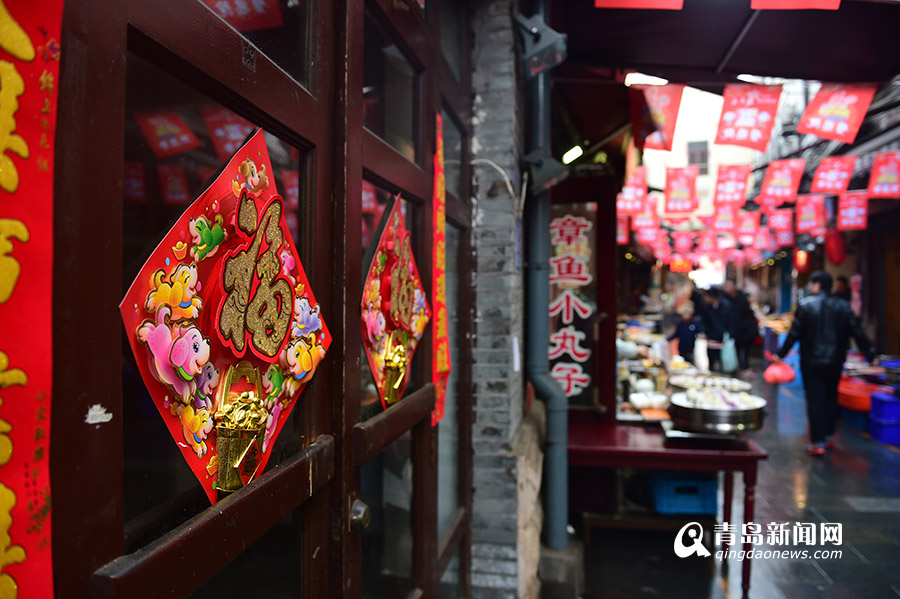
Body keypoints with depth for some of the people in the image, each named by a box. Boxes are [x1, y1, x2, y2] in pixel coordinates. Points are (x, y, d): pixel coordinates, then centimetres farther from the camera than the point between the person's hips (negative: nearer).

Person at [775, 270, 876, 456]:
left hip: (811, 362, -4)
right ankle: (827, 436, 26)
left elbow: (794, 334, -10)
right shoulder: (842, 306, 1)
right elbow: (857, 332, 2)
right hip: (835, 362, 4)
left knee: (814, 400, 0)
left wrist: (781, 354, -1)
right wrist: (870, 355, 12)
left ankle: (817, 443, -1)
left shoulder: (805, 305, -9)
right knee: (830, 398, 17)